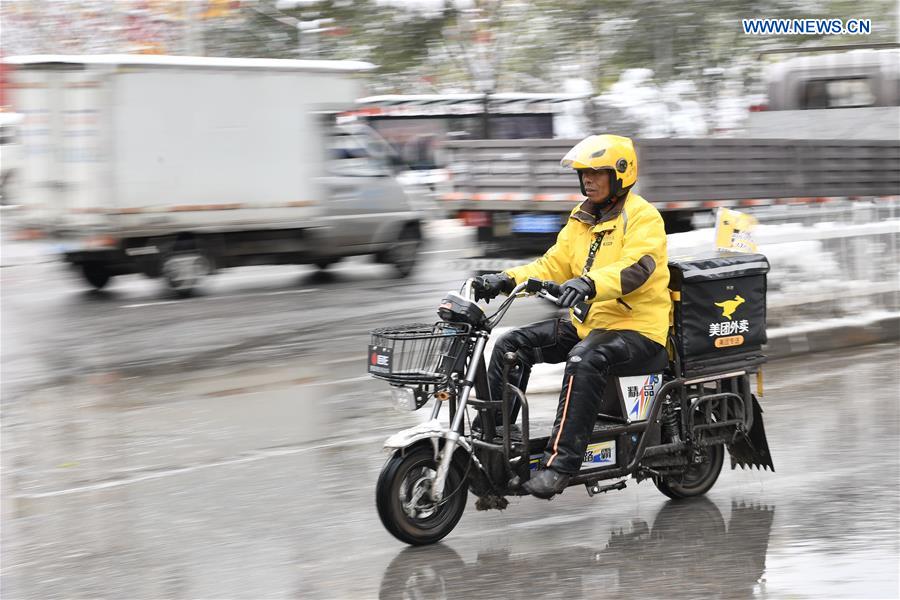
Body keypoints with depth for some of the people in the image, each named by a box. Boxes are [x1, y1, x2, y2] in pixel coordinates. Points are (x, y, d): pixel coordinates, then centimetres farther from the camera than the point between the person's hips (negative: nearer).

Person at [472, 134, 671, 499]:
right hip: (586, 322, 9)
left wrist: (589, 283, -45)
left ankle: (560, 463, -40)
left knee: (584, 360, -38)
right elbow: (553, 265, 12)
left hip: (638, 328, -9)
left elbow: (635, 268, -28)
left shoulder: (642, 217, -10)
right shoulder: (582, 219, 16)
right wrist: (507, 280, -6)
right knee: (510, 346, -3)